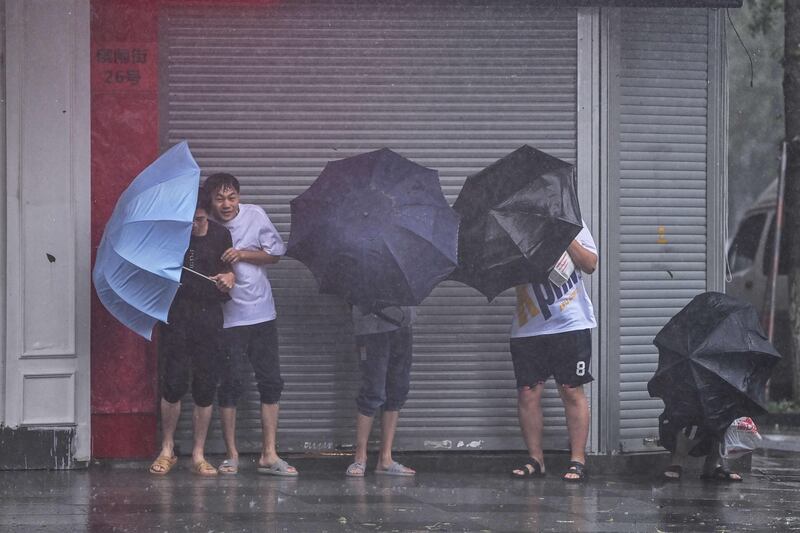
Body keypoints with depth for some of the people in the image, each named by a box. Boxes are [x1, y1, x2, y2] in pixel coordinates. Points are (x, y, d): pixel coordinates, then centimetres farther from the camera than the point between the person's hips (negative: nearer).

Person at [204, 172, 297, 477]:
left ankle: (269, 455, 7)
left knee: (271, 382, 2)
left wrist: (243, 254, -12)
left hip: (261, 314, 3)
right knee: (231, 384, -2)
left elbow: (276, 253, 2)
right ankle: (231, 455, 10)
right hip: (228, 318, -3)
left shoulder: (255, 216, -1)